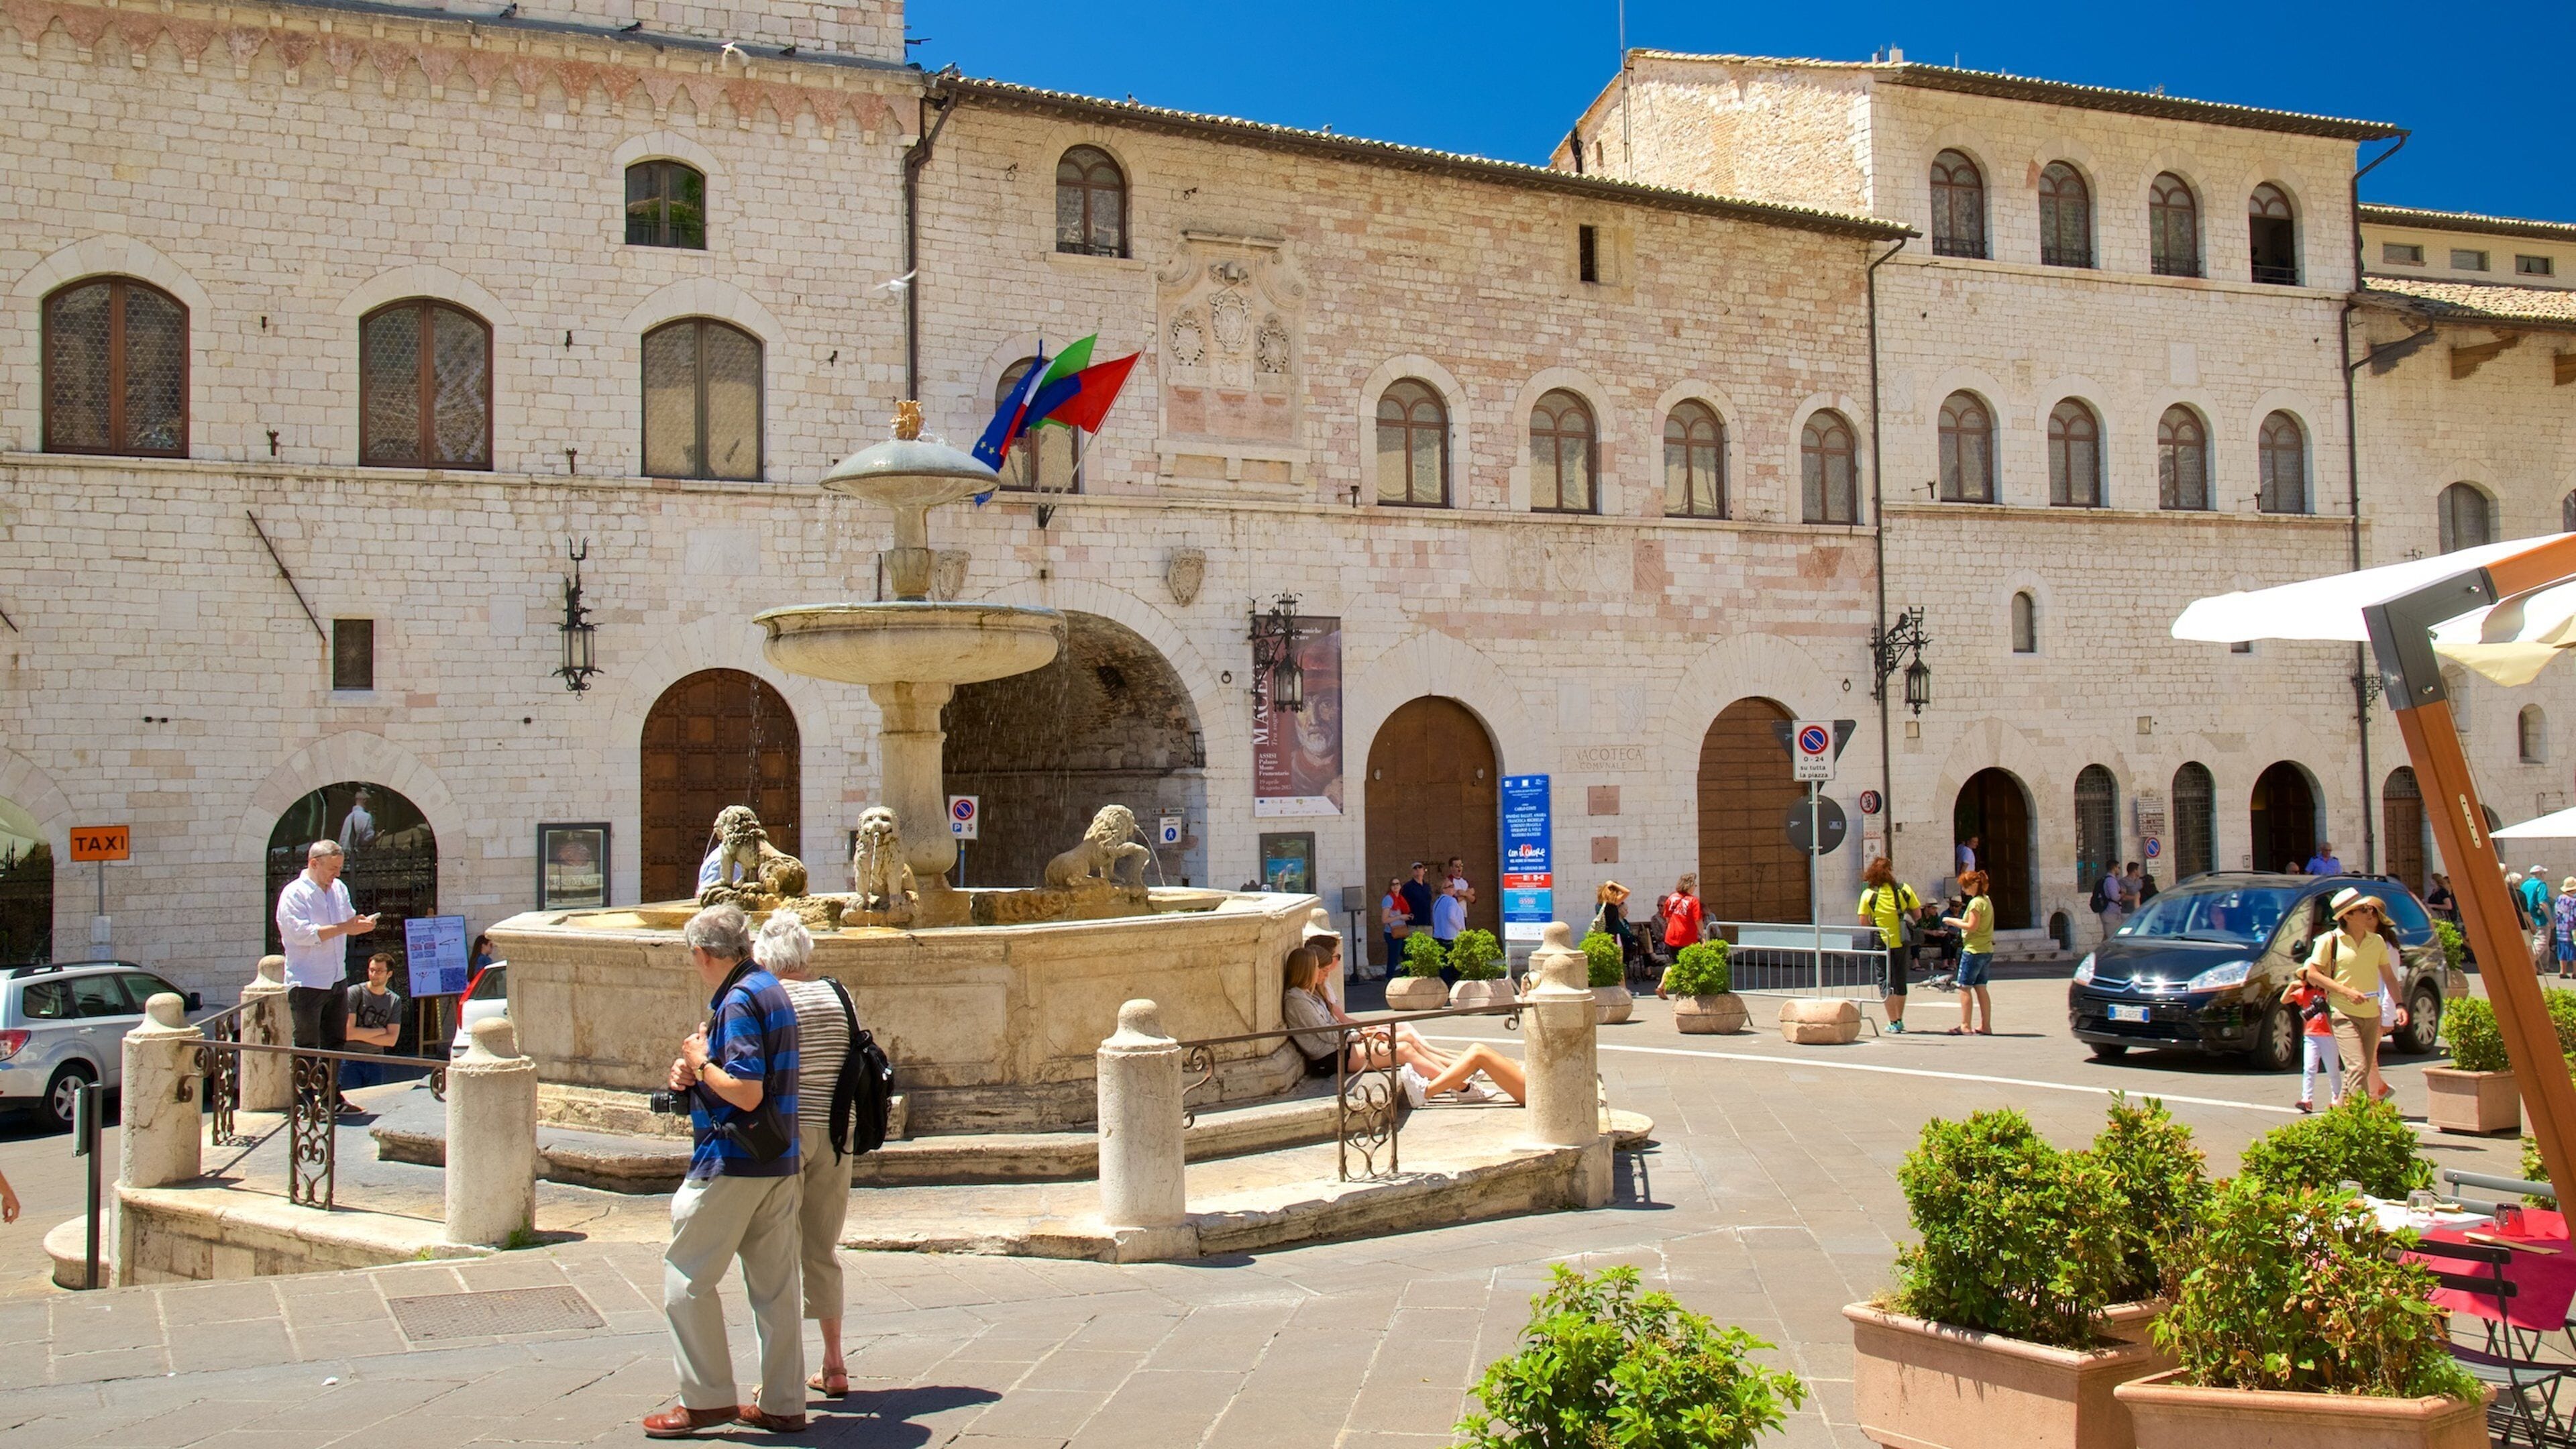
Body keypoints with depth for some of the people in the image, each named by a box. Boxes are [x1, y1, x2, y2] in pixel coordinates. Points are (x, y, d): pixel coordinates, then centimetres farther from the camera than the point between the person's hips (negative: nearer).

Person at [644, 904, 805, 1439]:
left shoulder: (739, 1001, -16)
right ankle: (784, 1404, 14)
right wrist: (691, 1074, 7)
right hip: (780, 1164, 9)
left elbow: (746, 1093, -25)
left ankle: (707, 1400, 6)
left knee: (686, 1277, 2)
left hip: (732, 1164, -9)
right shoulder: (772, 990, 14)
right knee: (774, 1284, 10)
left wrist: (700, 1062, -9)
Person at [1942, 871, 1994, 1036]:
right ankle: (1986, 1026, 11)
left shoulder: (1976, 902, -15)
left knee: (1965, 987, -4)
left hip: (1973, 950, -9)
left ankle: (1965, 1026, -5)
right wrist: (1959, 921, 14)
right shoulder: (1987, 900, 14)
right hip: (1987, 950, 9)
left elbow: (1972, 926, -19)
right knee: (1980, 988, 11)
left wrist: (1953, 921, -9)